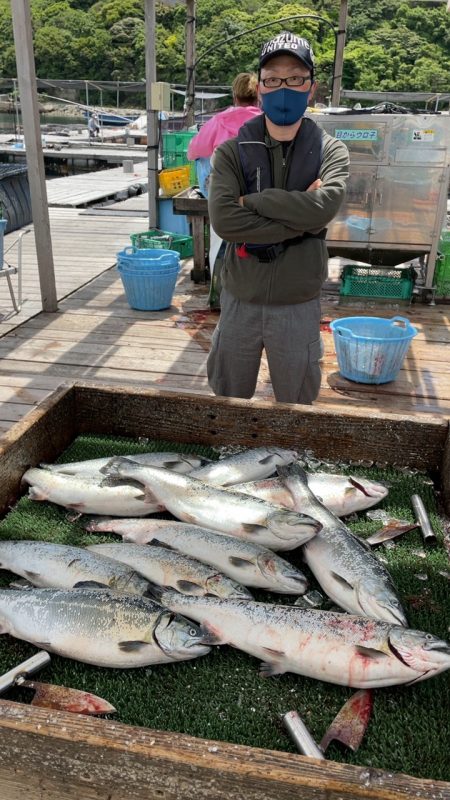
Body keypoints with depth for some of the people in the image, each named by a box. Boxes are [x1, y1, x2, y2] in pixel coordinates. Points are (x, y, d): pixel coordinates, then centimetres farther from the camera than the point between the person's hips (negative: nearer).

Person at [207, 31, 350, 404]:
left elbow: (323, 208, -22)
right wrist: (299, 220, -18)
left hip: (299, 306, 0)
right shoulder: (232, 152, -2)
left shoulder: (331, 152, -2)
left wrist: (251, 200, -16)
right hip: (240, 302, 1)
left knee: (297, 407, 16)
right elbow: (223, 220, -19)